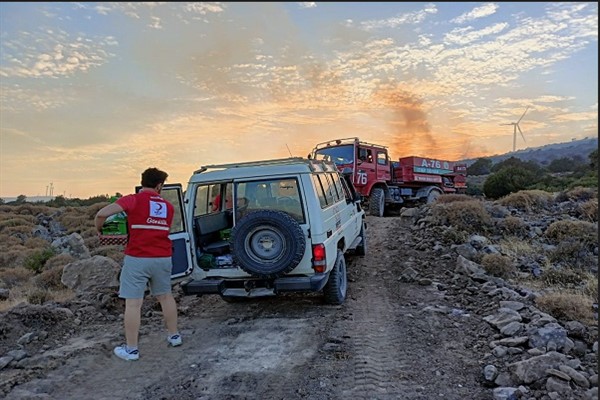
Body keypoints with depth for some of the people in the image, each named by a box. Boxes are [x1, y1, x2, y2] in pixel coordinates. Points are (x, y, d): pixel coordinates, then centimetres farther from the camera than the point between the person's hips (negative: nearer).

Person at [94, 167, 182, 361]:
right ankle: (174, 336, 31)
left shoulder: (133, 200, -6)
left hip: (137, 259, -4)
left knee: (133, 303, 2)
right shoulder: (168, 206, 8)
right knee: (165, 296, 20)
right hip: (163, 258, 5)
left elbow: (102, 213, -14)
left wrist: (98, 229, 5)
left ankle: (131, 349, 9)